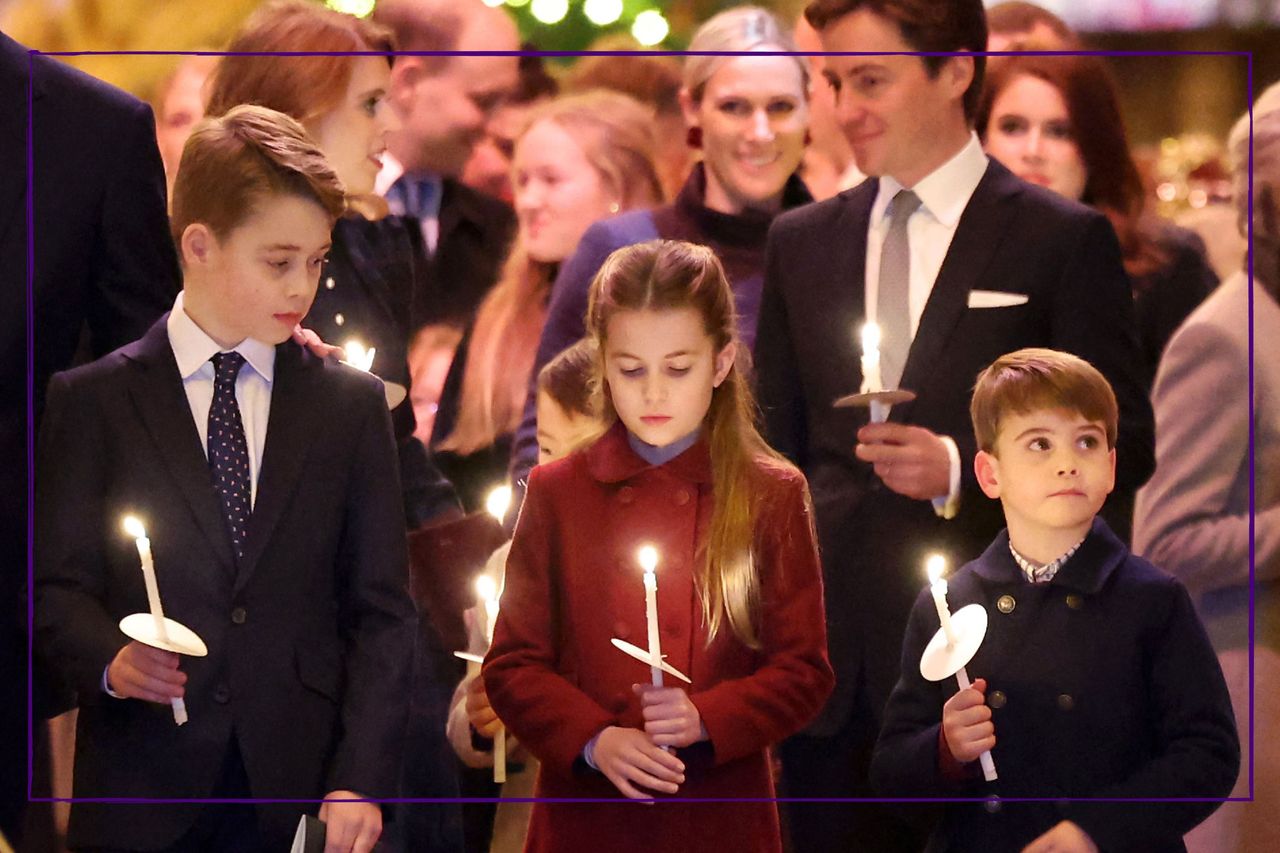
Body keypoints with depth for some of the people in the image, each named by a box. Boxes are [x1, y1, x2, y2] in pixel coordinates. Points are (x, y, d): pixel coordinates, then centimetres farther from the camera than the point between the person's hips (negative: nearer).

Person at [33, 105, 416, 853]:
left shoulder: (353, 406, 9)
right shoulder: (93, 402, 5)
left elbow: (382, 610, 5)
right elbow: (59, 586, 3)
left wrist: (360, 783, -6)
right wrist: (110, 658, -19)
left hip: (304, 792, 1)